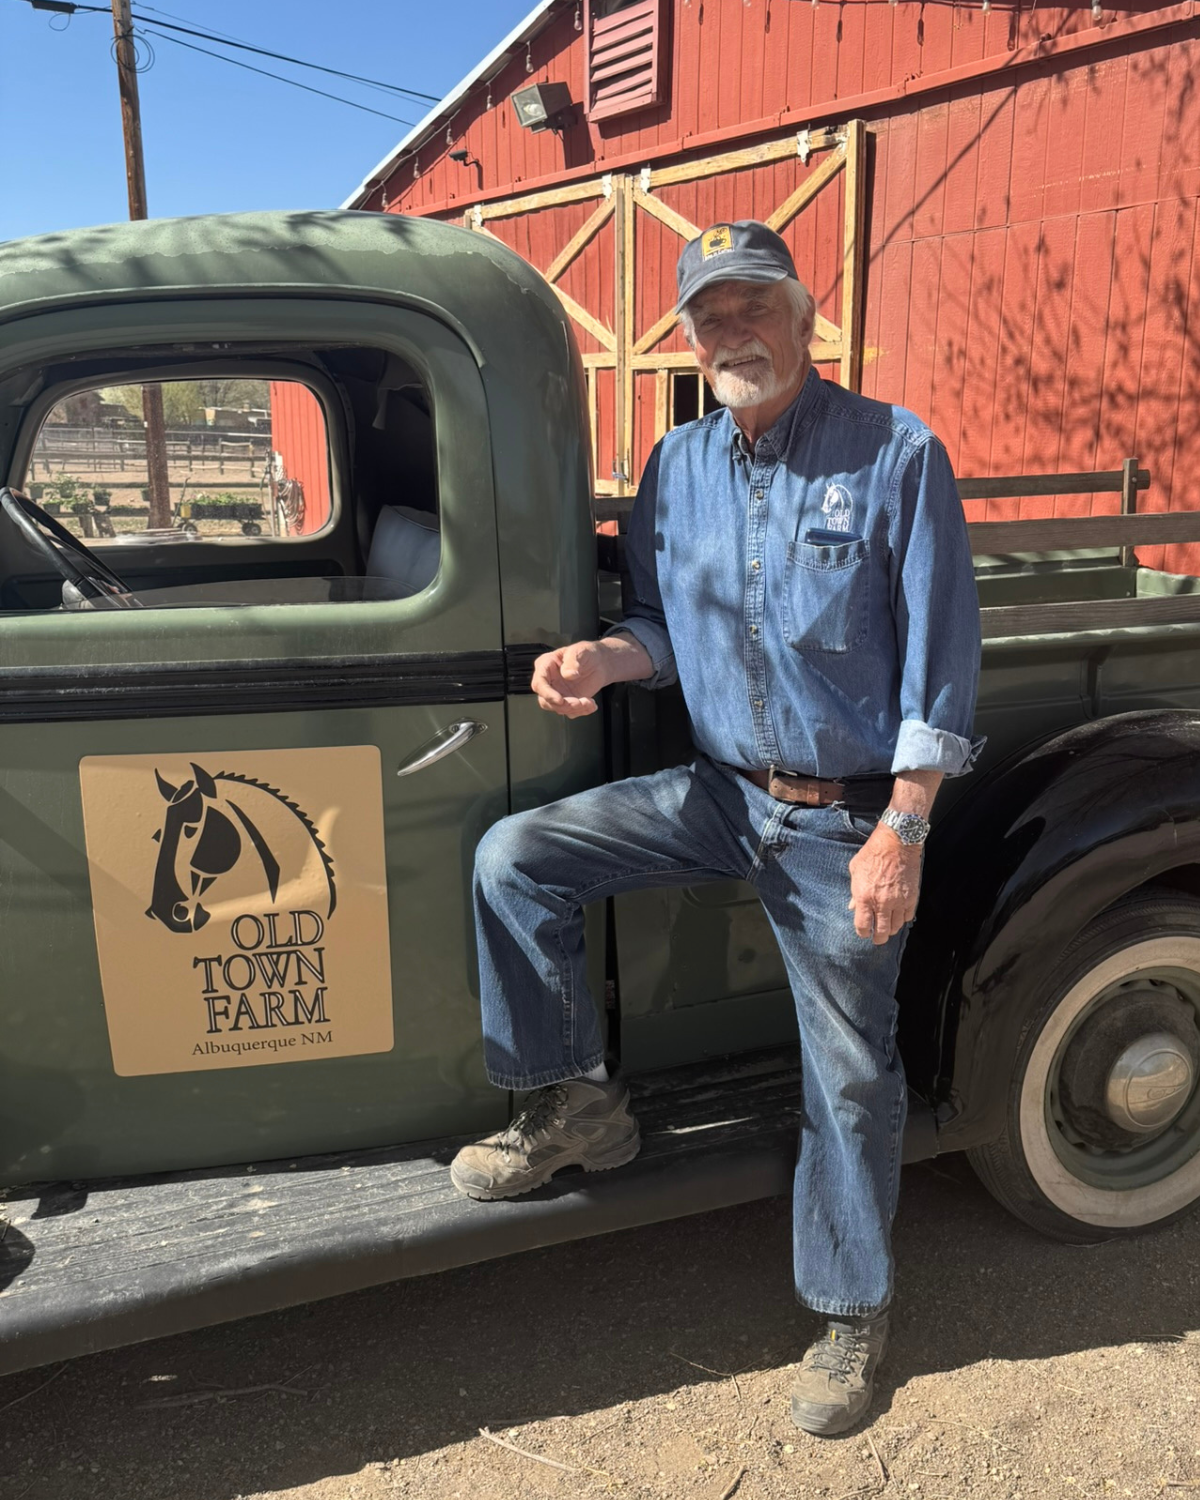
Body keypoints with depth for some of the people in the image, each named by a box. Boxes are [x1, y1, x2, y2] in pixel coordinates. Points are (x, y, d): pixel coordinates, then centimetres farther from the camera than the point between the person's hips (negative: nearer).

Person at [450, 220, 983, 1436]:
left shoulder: (896, 454, -10)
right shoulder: (675, 464, 4)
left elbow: (939, 664, -10)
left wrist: (900, 834, -15)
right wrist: (602, 657, -11)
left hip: (846, 820, -4)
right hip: (719, 790, 4)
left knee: (848, 1072, 7)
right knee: (513, 859, -10)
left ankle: (851, 1311, 31)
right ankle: (576, 1104, 9)